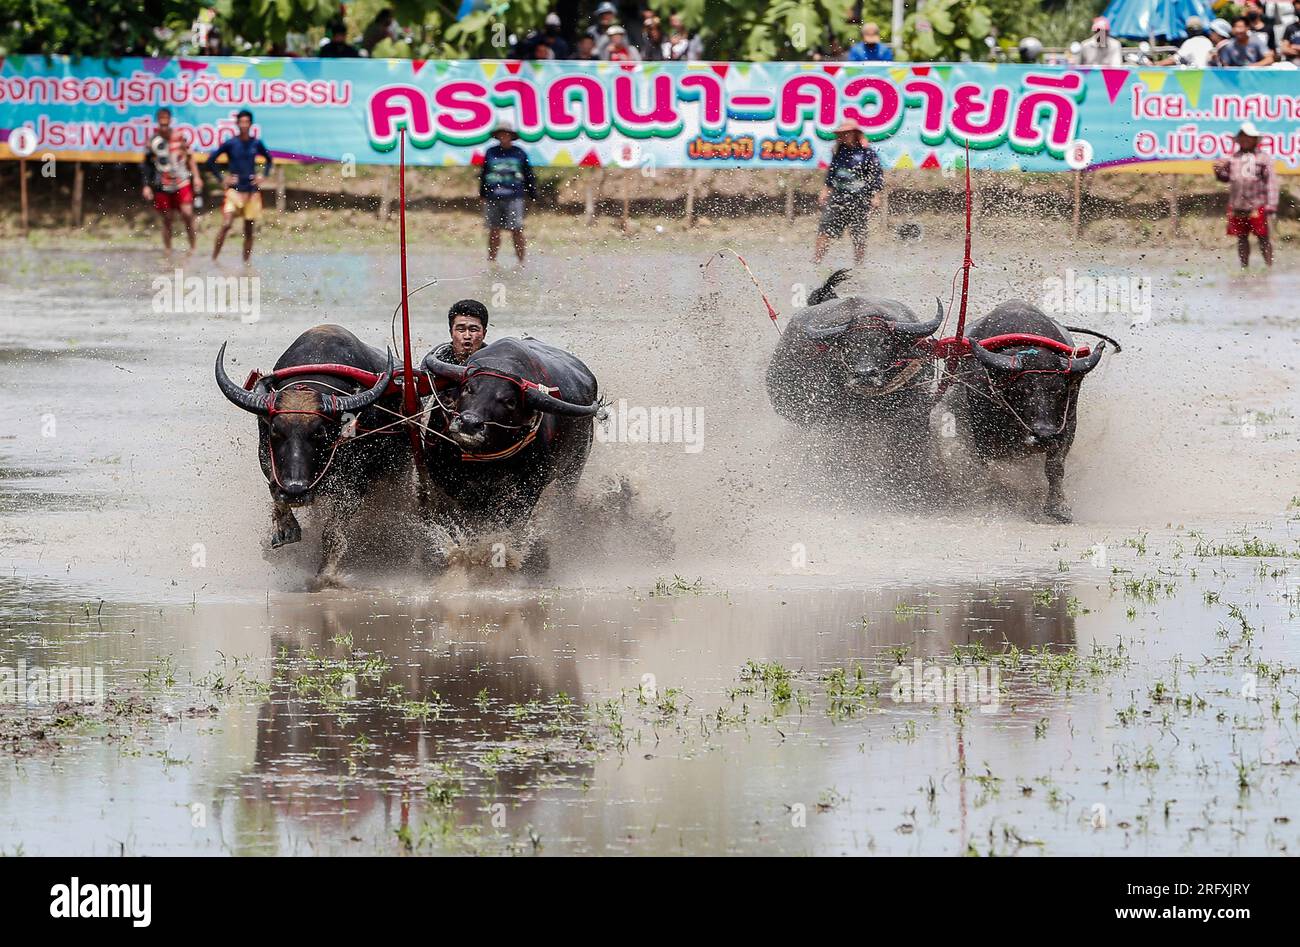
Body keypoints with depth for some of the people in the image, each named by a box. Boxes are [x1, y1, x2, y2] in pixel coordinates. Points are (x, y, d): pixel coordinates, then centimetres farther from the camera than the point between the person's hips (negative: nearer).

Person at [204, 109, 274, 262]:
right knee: (226, 224, -18)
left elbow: (269, 161, 21)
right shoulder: (230, 144, -4)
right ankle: (214, 259, -13)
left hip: (252, 191, 3)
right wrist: (222, 180, -5)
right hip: (234, 190, -3)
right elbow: (210, 162, -1)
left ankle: (246, 262, 12)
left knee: (248, 230, 5)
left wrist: (264, 176, 6)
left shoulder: (256, 144, 4)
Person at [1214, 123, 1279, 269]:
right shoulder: (1234, 158, 13)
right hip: (1237, 206, 4)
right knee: (1242, 238, 10)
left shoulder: (1263, 158, 1)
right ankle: (1244, 267, 18)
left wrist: (1271, 204, -9)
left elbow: (1271, 182, -2)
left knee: (1263, 237, 0)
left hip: (1257, 206, -4)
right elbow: (1226, 177, 19)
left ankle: (1269, 266, 4)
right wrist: (1219, 171, -4)